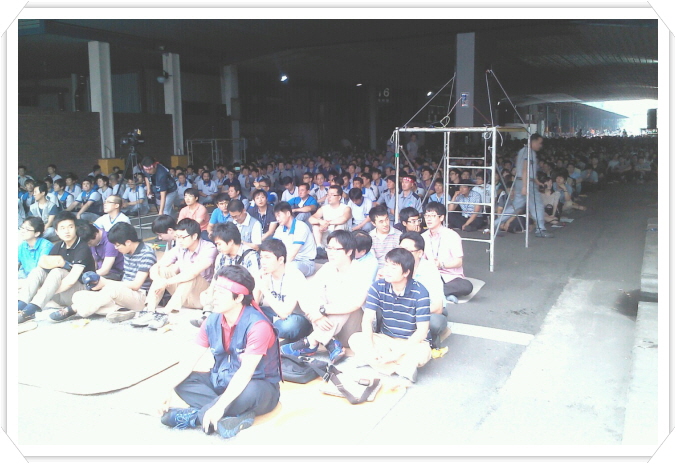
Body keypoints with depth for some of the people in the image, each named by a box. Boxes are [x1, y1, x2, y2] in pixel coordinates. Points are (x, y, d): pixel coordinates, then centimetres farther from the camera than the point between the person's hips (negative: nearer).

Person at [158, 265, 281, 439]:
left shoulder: (257, 326, -24)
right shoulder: (212, 322, -5)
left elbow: (246, 371, -32)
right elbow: (191, 358, -7)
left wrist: (219, 406, -38)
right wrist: (169, 389, -20)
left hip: (259, 387, -6)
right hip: (223, 381, 7)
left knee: (250, 391, -39)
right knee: (183, 381, -13)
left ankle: (195, 416, -23)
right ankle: (238, 415, -24)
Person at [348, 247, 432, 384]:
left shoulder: (420, 292, -17)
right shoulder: (378, 287, -7)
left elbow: (422, 331, -19)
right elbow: (367, 319, -11)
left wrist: (397, 353, -27)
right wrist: (370, 348, -28)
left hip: (413, 342, -4)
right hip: (385, 339, 4)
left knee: (422, 353, -37)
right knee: (355, 340, -21)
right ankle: (401, 369, -25)